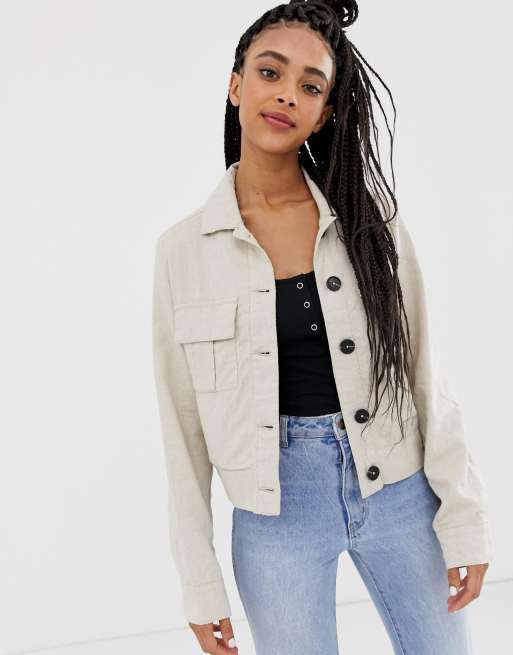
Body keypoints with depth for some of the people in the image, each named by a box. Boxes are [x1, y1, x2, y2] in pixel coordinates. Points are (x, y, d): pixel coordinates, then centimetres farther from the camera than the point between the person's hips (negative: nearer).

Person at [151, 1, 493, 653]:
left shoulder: (369, 216, -3)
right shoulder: (183, 249, -5)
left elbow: (423, 372, 0)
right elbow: (183, 421, -1)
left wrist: (464, 517, -3)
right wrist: (200, 582, 0)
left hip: (397, 487, 1)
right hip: (276, 508, -1)